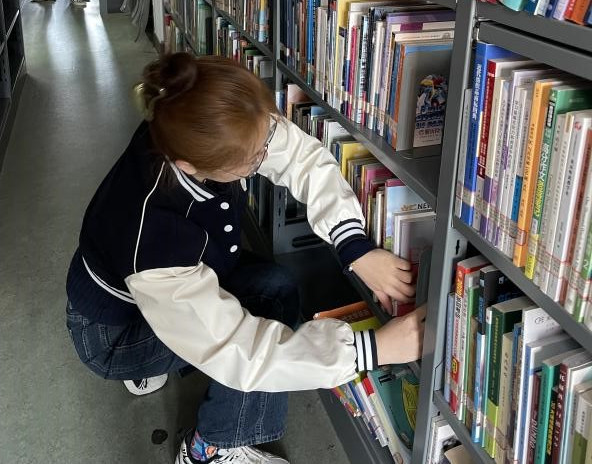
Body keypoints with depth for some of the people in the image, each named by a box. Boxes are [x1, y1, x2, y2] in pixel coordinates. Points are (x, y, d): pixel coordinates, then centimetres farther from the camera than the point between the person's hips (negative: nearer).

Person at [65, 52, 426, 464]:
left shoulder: (221, 130, -28)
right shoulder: (151, 234, -42)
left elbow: (304, 156, -18)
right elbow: (241, 351, -39)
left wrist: (357, 249, -31)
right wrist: (372, 348, -37)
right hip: (115, 334, -7)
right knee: (273, 293, -23)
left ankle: (155, 366, 13)